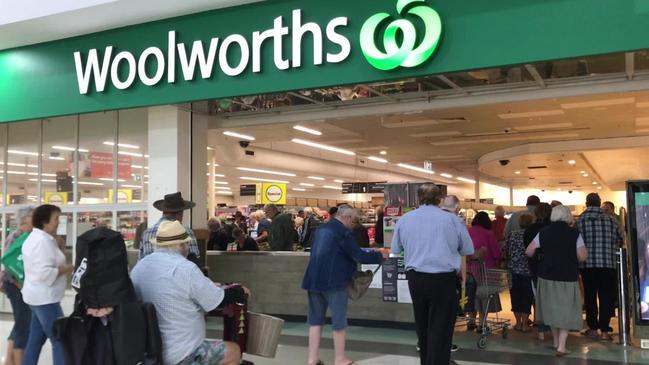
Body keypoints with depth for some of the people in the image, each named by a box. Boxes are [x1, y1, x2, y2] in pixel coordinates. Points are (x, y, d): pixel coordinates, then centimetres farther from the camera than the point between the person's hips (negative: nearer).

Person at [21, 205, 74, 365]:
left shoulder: (34, 238, 14)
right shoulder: (43, 240, -20)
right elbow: (44, 273, -27)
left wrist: (62, 267, 12)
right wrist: (67, 268, -16)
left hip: (38, 296, 11)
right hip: (44, 297, -11)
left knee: (36, 339, 15)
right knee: (60, 340, -7)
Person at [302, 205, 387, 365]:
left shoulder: (321, 228, 14)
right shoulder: (343, 231, -11)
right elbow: (359, 256, -13)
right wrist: (380, 256, 0)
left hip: (314, 279, 7)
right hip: (333, 281, -7)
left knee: (315, 320, 10)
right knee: (339, 322, 5)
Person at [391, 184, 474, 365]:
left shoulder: (404, 219, 3)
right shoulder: (452, 219, -4)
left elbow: (395, 250, 14)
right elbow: (468, 250, 6)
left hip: (415, 278, 4)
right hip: (444, 279, -3)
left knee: (422, 324, 21)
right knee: (440, 328, 3)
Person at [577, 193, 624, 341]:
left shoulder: (578, 221, -4)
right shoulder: (611, 220, 0)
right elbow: (620, 241, 9)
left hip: (587, 265, 0)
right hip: (608, 264, 0)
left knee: (590, 296, 13)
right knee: (607, 297, 7)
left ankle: (592, 328, 19)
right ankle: (604, 331, 6)